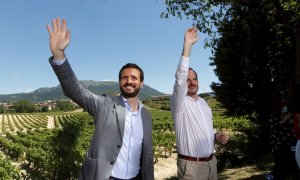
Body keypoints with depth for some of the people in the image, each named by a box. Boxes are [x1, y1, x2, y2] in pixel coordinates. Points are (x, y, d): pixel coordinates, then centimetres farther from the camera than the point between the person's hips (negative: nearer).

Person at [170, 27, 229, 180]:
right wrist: (187, 45, -34)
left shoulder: (203, 102, 8)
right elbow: (180, 78, -31)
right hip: (190, 166, -6)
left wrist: (216, 136, -3)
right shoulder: (179, 102, -13)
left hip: (211, 162, 6)